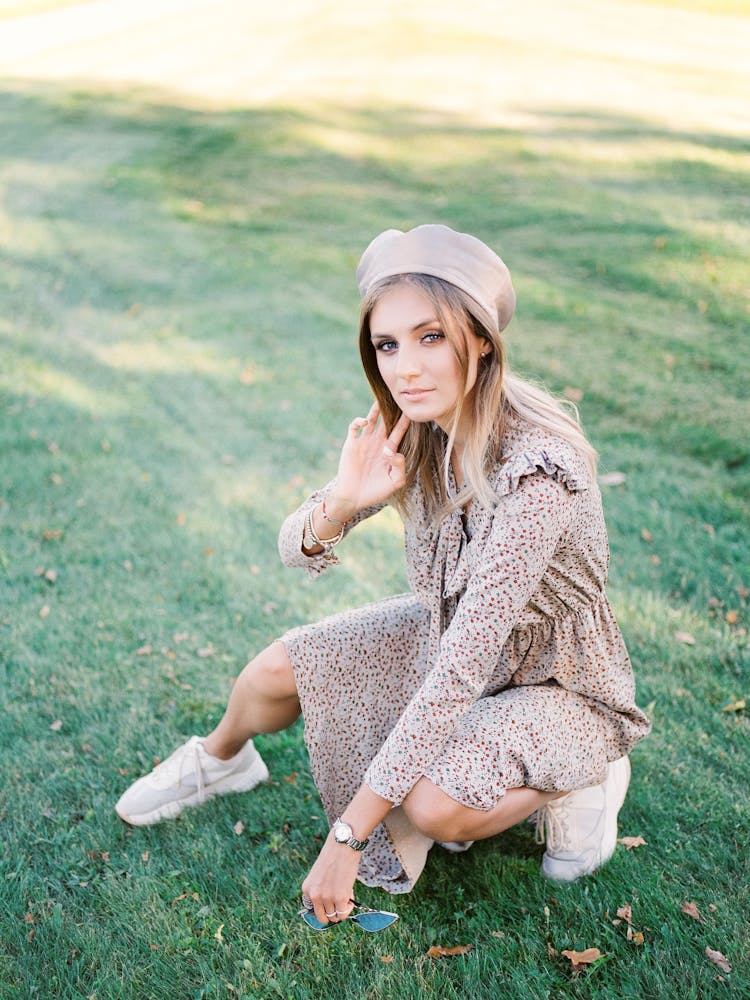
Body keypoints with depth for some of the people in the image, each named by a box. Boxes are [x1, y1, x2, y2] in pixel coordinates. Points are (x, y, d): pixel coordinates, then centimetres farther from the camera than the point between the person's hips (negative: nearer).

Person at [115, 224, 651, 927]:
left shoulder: (537, 472, -36)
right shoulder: (413, 432, -13)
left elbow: (462, 668, -36)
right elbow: (298, 550, -9)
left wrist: (348, 834, -33)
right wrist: (341, 503, -34)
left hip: (552, 681, -6)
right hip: (448, 635, 6)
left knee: (432, 807, -30)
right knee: (275, 672, -2)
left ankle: (577, 781, 0)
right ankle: (220, 759, 33)